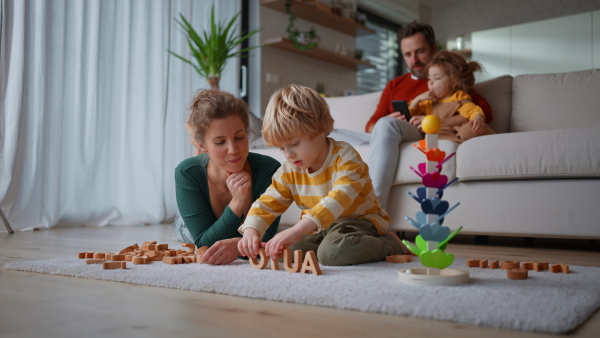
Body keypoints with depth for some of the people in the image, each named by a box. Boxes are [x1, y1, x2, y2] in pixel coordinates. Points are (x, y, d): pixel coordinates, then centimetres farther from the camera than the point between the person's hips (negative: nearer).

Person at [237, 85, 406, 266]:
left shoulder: (344, 157, -21)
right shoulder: (289, 170, -2)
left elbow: (340, 197, -38)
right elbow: (266, 203, -3)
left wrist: (298, 229, -52)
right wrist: (251, 231, -27)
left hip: (359, 222, -7)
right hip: (322, 230, 7)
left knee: (331, 251, -35)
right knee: (287, 249, -15)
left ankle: (388, 244, -9)